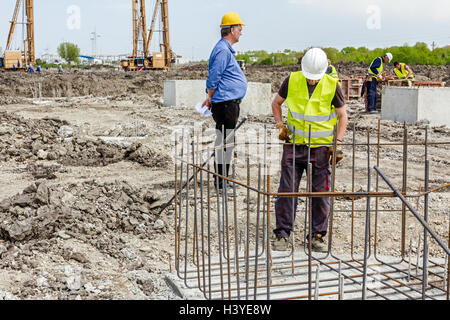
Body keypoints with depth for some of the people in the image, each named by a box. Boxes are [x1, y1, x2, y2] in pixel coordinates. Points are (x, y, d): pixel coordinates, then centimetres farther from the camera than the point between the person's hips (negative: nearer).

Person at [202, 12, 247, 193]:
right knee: (224, 143, -7)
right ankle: (221, 184, -2)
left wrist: (211, 98, 20)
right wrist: (211, 99, -7)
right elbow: (213, 78, -17)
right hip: (226, 104, -11)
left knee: (225, 143, 16)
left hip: (230, 104, 11)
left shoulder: (226, 49, 20)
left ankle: (223, 181, 25)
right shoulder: (222, 50, -14)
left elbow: (215, 80, 23)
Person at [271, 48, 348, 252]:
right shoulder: (292, 81, -3)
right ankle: (282, 234, 9)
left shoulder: (332, 86, -6)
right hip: (294, 144, 1)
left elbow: (342, 115, 4)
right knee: (287, 189, -1)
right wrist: (280, 125, -2)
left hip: (321, 146, -1)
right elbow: (276, 103, 13)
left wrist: (337, 143, -6)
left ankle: (317, 235, 15)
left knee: (321, 192, 3)